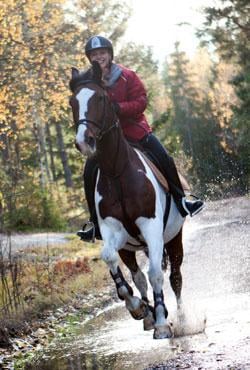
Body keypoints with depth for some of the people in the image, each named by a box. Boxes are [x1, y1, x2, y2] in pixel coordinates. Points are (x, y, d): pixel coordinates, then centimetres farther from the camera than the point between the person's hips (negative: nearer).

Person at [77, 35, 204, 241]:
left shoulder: (127, 76, -5)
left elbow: (142, 100, -10)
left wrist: (119, 108, -27)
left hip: (135, 130, 0)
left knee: (165, 160, -7)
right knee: (90, 172, -16)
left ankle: (180, 200, 15)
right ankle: (94, 221, -4)